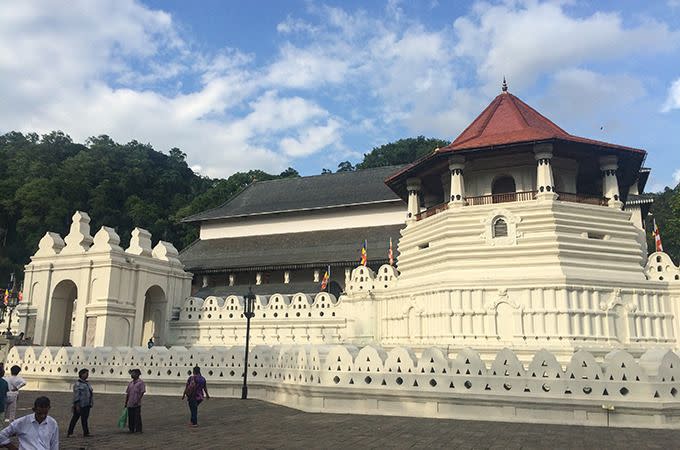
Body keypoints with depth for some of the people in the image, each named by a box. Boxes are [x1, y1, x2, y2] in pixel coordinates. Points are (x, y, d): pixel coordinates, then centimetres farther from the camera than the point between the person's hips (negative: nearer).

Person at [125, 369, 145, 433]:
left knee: (137, 417, -3)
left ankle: (138, 430, 4)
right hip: (130, 404, 6)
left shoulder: (140, 383, -5)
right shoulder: (130, 383, 14)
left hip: (137, 404, -6)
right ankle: (131, 429, 21)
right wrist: (126, 403, 15)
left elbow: (142, 392, -11)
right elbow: (127, 393, 18)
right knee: (130, 417, 10)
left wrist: (137, 401, -19)